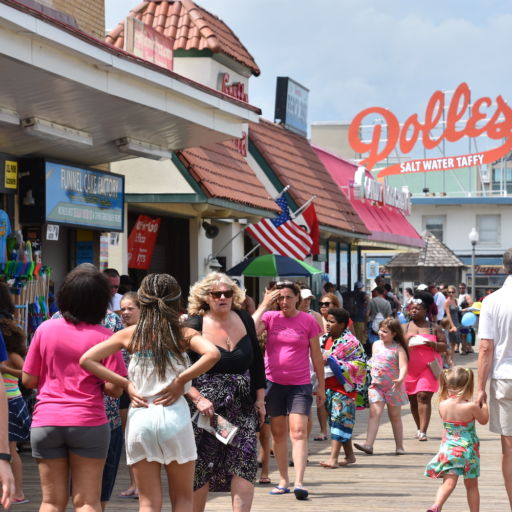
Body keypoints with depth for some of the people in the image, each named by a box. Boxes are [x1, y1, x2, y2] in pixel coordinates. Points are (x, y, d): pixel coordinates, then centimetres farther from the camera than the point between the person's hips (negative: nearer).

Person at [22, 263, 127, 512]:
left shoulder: (46, 329, -1)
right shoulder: (104, 337, -7)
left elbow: (28, 380, 3)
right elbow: (113, 388, -8)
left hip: (46, 422, 2)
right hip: (88, 422, -2)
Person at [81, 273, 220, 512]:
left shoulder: (130, 334, 3)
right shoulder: (184, 334, 0)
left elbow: (86, 360, -2)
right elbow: (212, 353, -20)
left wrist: (126, 384, 0)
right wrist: (181, 380, -10)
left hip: (140, 418, 1)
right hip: (175, 416, -1)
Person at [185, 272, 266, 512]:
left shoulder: (244, 319, 5)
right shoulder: (194, 325, -7)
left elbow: (257, 361, 15)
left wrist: (260, 398, 12)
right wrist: (197, 398, -19)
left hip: (242, 407, 3)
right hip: (206, 406, -3)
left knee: (244, 463, -7)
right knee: (200, 468, 2)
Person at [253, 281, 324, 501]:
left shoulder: (308, 321, 0)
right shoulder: (270, 317, 2)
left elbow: (316, 355, 5)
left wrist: (321, 385, 6)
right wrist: (264, 305, -11)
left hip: (300, 385, -2)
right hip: (273, 383, 2)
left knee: (298, 432, -11)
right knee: (278, 433, 9)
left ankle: (299, 482, -16)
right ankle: (283, 480, 19)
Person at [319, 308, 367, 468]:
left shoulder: (350, 342, -10)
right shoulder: (324, 339, 12)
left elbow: (360, 363, -14)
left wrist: (338, 365, -20)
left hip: (344, 387, -8)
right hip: (328, 387, 8)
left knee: (339, 421, -10)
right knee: (340, 422, 12)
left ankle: (333, 458, -14)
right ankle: (349, 456, 21)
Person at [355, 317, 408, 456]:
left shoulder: (398, 349, -9)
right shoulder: (376, 345, 7)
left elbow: (403, 366, -20)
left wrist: (400, 379, -37)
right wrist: (369, 377, 9)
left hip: (393, 387, -3)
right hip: (376, 385, 3)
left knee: (395, 416, 10)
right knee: (374, 413, -11)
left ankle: (399, 447, 21)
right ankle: (368, 444, -21)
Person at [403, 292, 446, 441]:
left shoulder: (434, 327, 7)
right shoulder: (404, 327, 10)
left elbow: (444, 346, 5)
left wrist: (430, 343, -13)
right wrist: (406, 343, -10)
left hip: (428, 367, -3)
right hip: (410, 369, 3)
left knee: (424, 396, -15)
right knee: (413, 399, 7)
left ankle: (423, 431, -18)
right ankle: (419, 428, 23)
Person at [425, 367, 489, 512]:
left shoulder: (442, 405, -6)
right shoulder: (472, 407, -15)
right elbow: (484, 420, 4)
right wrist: (484, 403, 19)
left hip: (449, 449, 2)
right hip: (468, 449, -2)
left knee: (449, 482, -5)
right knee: (472, 485, 15)